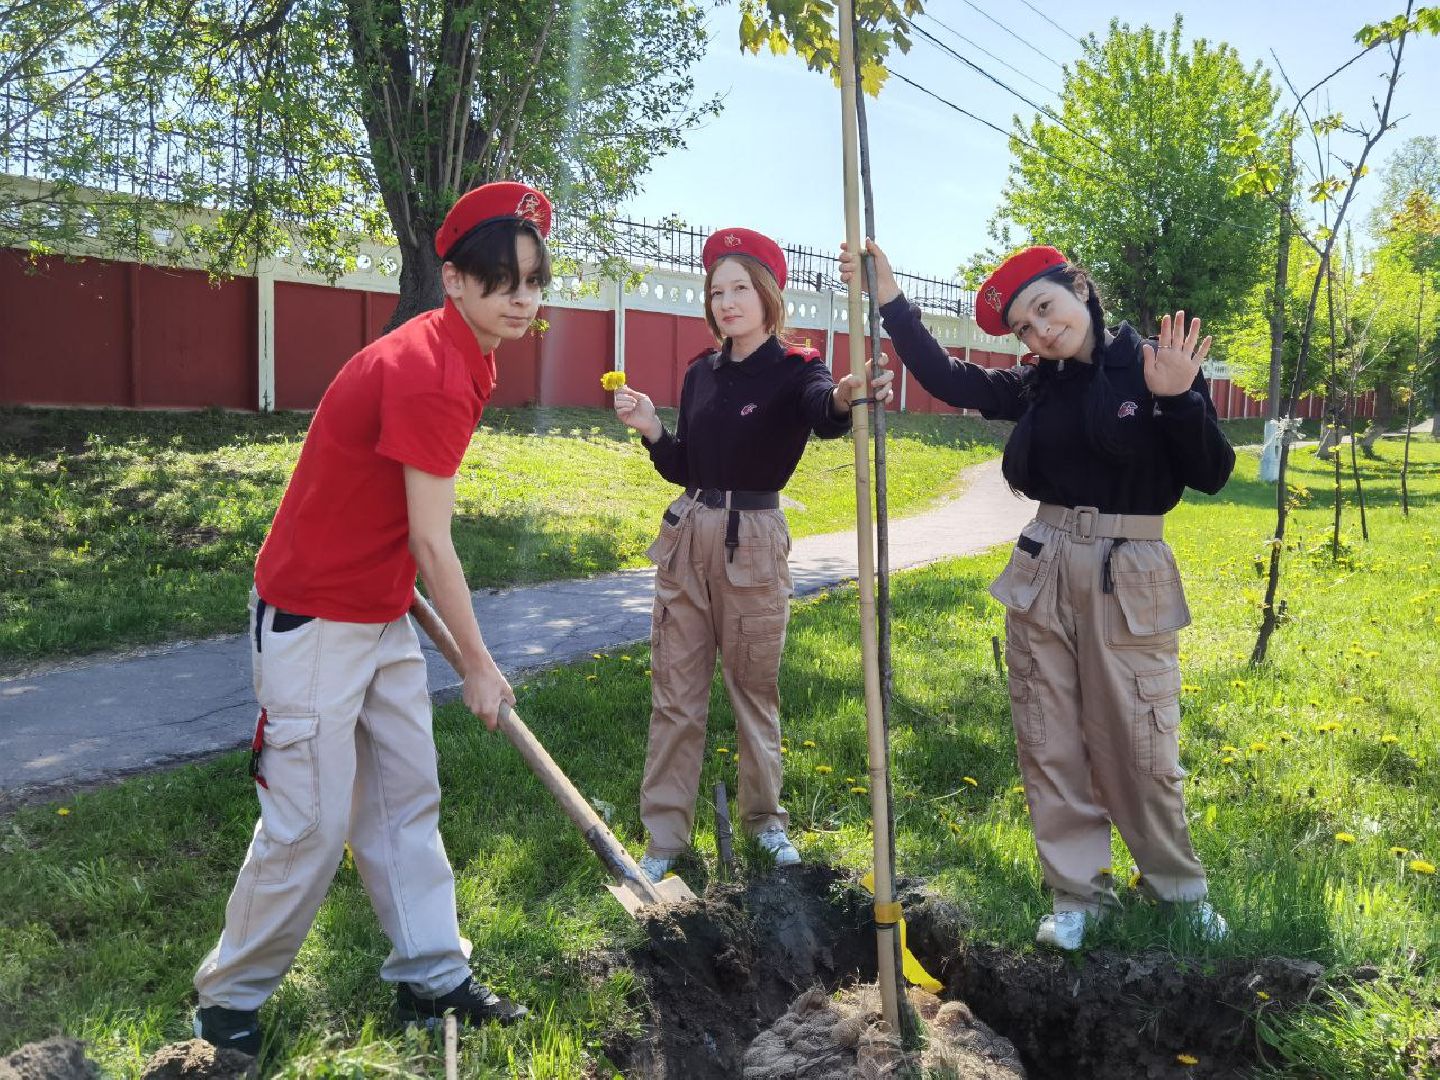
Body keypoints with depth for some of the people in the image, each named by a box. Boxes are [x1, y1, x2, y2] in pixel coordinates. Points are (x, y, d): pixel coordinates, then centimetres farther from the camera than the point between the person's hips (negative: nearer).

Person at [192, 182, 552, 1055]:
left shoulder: (459, 358, 4)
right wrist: (480, 666, -14)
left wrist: (401, 586, 14)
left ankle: (433, 977, 24)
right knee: (313, 823, -1)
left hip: (381, 615, 9)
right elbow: (431, 544, -22)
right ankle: (229, 995, 21)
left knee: (408, 798, 12)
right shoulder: (432, 375, -25)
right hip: (315, 622, -9)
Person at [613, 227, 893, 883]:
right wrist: (650, 429, -5)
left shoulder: (794, 369, -7)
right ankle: (664, 835, 15)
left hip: (753, 541, -4)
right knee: (675, 695, 6)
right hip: (687, 534, 4)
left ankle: (763, 817, 29)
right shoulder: (701, 373, 8)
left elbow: (823, 414, -32)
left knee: (755, 690, 9)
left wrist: (843, 400, -56)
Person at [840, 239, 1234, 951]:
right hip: (1042, 572, 4)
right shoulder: (1037, 386, 8)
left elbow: (1210, 476, -7)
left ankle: (1179, 889, 25)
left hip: (1129, 578, -4)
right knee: (1050, 746, 7)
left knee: (1140, 750, 2)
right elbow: (948, 380, 4)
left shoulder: (1156, 366, -4)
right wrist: (891, 304, -2)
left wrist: (1179, 400, -22)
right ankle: (1079, 894, 22)